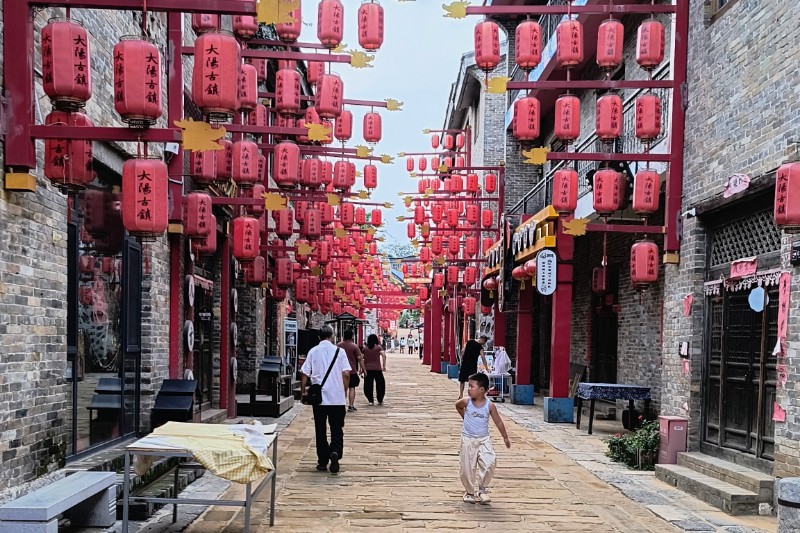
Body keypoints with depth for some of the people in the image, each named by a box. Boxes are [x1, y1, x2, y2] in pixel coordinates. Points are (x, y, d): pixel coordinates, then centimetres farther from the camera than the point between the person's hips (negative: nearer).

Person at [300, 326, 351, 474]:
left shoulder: (313, 352, 1)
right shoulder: (339, 351, -2)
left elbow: (304, 374, -1)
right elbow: (346, 374, -6)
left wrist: (303, 392, 11)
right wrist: (344, 391, 8)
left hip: (318, 398, 1)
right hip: (337, 398, -1)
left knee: (320, 430, 10)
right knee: (337, 429, 7)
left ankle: (323, 462, 14)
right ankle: (335, 452, -17)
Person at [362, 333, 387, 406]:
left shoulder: (365, 349, 7)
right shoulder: (378, 347, -1)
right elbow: (383, 355, -14)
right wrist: (384, 365, -11)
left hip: (367, 369, 2)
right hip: (377, 369, -2)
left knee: (368, 385, 7)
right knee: (380, 384, 11)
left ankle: (370, 400, 5)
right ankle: (380, 400, 15)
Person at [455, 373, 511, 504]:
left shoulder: (489, 405, -11)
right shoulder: (466, 401, -10)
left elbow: (498, 422, 0)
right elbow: (458, 406, 14)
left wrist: (505, 437, 5)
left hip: (483, 439, 0)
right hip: (468, 439, 1)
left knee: (489, 463, -18)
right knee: (467, 468, 3)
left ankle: (483, 489, 3)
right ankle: (470, 492, 25)